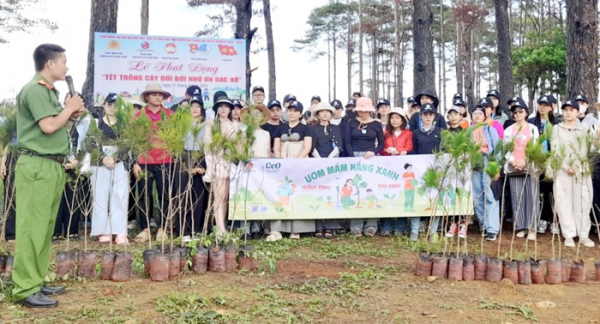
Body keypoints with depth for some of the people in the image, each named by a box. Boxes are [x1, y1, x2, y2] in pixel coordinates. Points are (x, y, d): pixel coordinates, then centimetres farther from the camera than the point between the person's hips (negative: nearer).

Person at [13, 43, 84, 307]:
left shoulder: (50, 91, 17)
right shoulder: (34, 90, -11)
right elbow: (48, 126, -19)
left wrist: (71, 114, 8)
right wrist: (70, 108, -5)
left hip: (52, 166, 10)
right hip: (37, 166, -10)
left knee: (45, 227, 12)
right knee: (32, 228, -7)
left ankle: (36, 281, 20)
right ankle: (25, 289, -3)